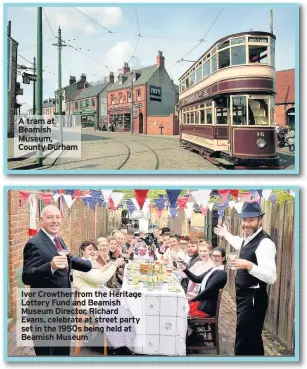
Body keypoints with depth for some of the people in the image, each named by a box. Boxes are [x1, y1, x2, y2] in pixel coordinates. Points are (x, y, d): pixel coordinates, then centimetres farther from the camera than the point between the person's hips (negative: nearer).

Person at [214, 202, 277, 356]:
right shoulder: (248, 239, 8)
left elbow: (271, 277, -29)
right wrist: (226, 235, 44)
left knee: (244, 343, -6)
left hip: (253, 298, -10)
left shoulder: (264, 242, -21)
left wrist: (249, 265, -41)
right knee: (252, 339, 21)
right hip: (244, 296, 10)